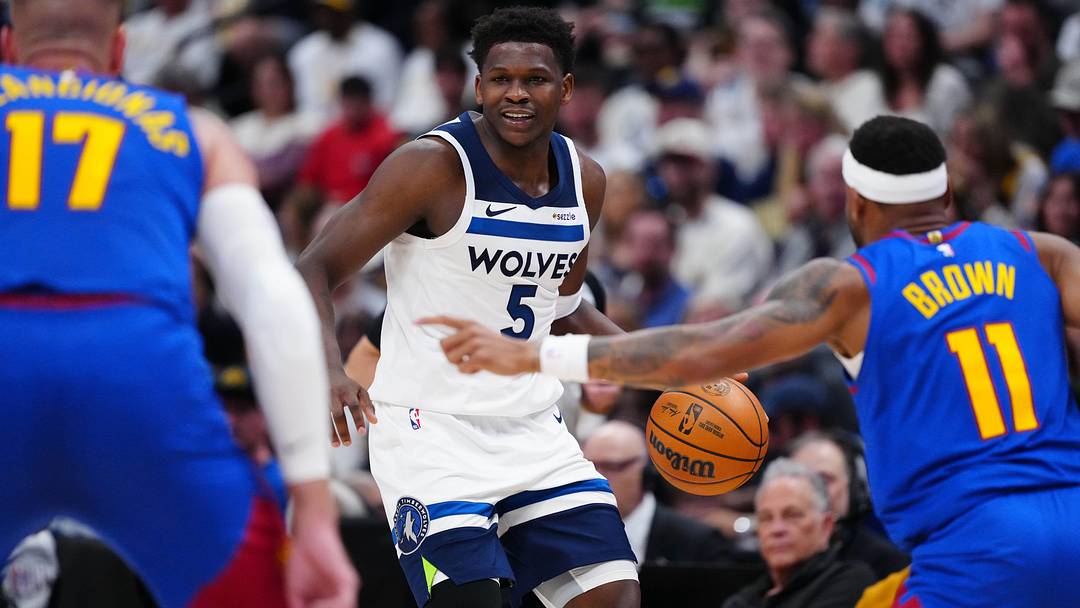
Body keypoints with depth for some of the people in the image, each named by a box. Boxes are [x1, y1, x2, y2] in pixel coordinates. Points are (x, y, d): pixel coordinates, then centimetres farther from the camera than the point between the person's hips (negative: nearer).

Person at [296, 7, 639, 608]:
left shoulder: (584, 180, 6)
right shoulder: (433, 166, -14)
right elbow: (313, 271, -16)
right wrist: (331, 372, -34)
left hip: (532, 428, 6)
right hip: (430, 429, -6)